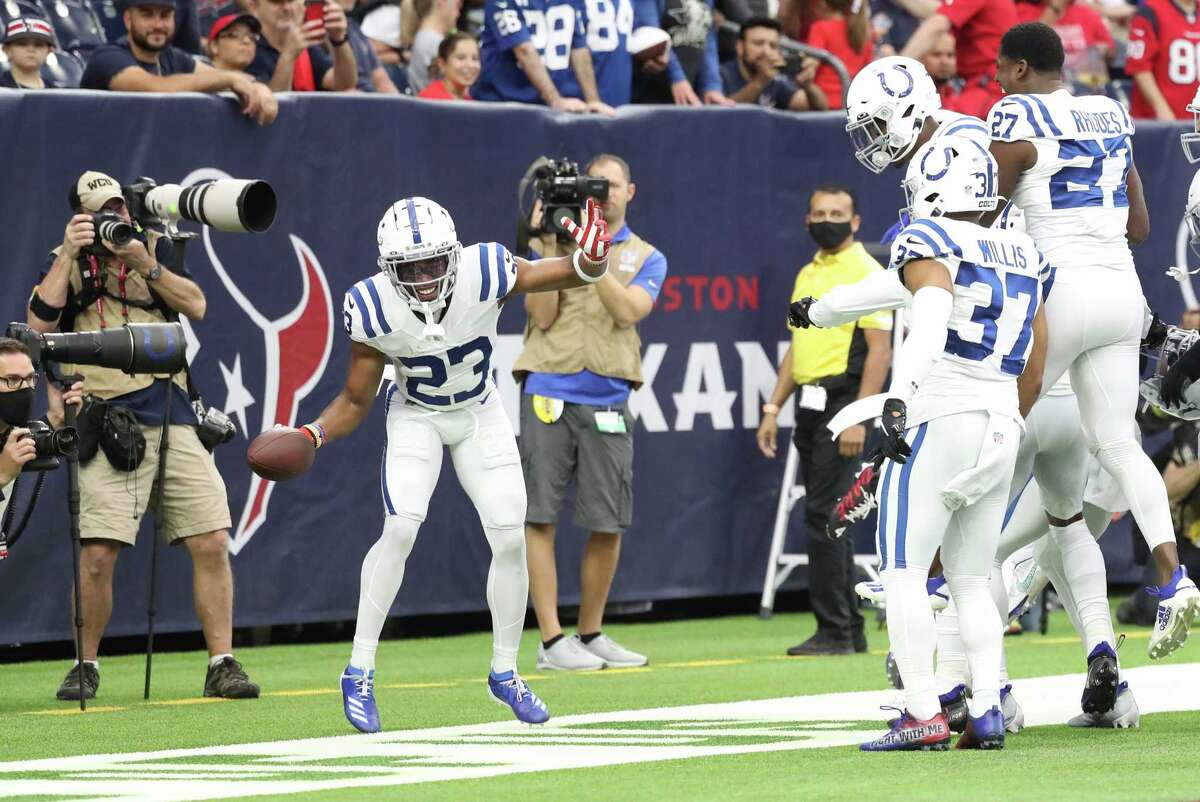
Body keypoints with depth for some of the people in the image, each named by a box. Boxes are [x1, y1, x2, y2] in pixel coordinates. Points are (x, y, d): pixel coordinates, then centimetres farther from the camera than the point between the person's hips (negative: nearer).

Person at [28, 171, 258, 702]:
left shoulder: (153, 256, 17)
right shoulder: (66, 265, 11)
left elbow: (196, 306, 3)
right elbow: (39, 322, -5)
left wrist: (145, 264, -8)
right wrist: (69, 254, -8)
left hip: (171, 414, 2)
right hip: (109, 421, -2)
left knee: (211, 543, -5)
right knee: (98, 554, -11)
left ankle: (221, 664, 2)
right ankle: (87, 666, 6)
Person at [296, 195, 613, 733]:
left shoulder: (483, 275, -30)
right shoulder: (376, 310, -27)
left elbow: (574, 275, -20)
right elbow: (355, 401, -13)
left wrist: (591, 260, -44)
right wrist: (313, 434, -32)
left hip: (480, 416, 2)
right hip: (416, 419, -2)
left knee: (509, 539, -5)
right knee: (399, 530, -22)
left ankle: (504, 673, 16)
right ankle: (359, 673, -13)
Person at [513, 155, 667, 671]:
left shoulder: (646, 258, 12)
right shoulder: (554, 242, 10)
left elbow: (627, 311, -7)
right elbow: (542, 316, -2)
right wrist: (553, 250, -7)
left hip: (606, 400, 2)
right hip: (548, 391, -2)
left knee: (608, 524, 3)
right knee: (540, 517, -7)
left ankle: (591, 633, 17)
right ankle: (552, 640, -7)